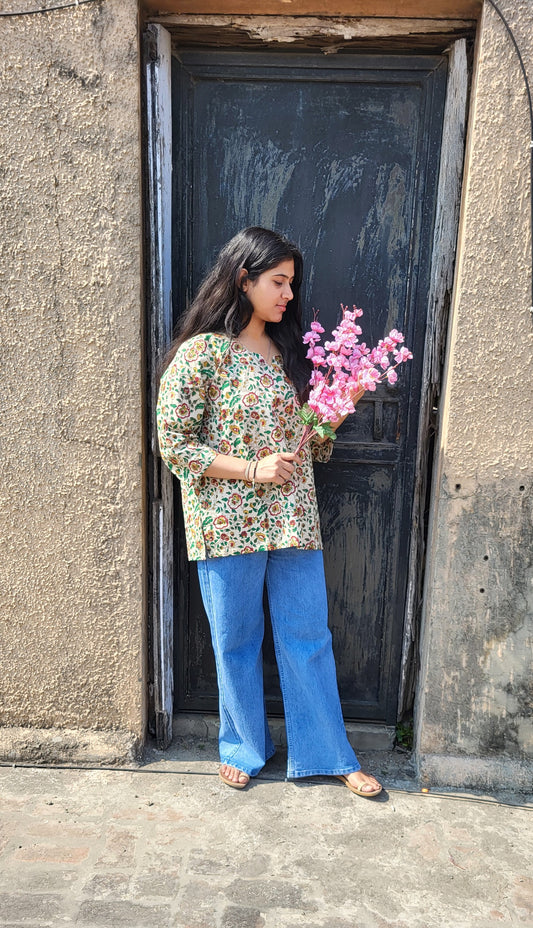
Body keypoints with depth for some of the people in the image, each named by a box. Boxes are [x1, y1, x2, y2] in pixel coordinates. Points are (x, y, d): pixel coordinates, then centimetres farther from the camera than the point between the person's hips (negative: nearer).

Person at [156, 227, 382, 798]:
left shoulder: (289, 353, 9)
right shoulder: (202, 352, -8)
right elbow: (173, 444, -10)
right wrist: (252, 469, -16)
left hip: (292, 518, 5)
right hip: (228, 521, -4)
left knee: (308, 636, 12)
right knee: (237, 642, 12)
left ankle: (328, 754, 29)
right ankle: (244, 746, 35)